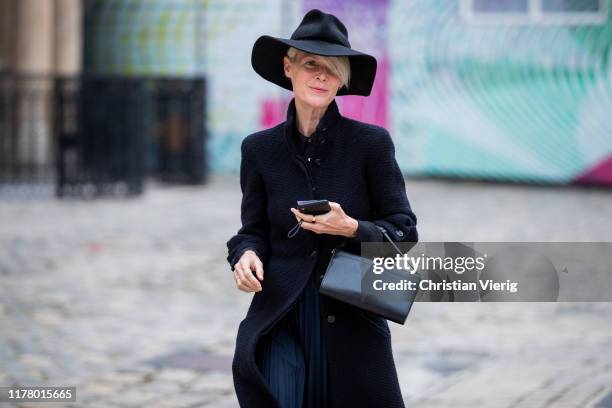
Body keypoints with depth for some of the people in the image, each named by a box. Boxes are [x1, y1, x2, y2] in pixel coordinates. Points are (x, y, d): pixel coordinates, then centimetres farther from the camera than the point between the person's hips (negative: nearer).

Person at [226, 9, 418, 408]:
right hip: (279, 320, 1)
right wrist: (246, 255, -11)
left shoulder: (372, 143, -3)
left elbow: (404, 233, -1)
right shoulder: (260, 149, 4)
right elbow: (254, 231, 11)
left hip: (352, 324, -1)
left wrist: (351, 228, -18)